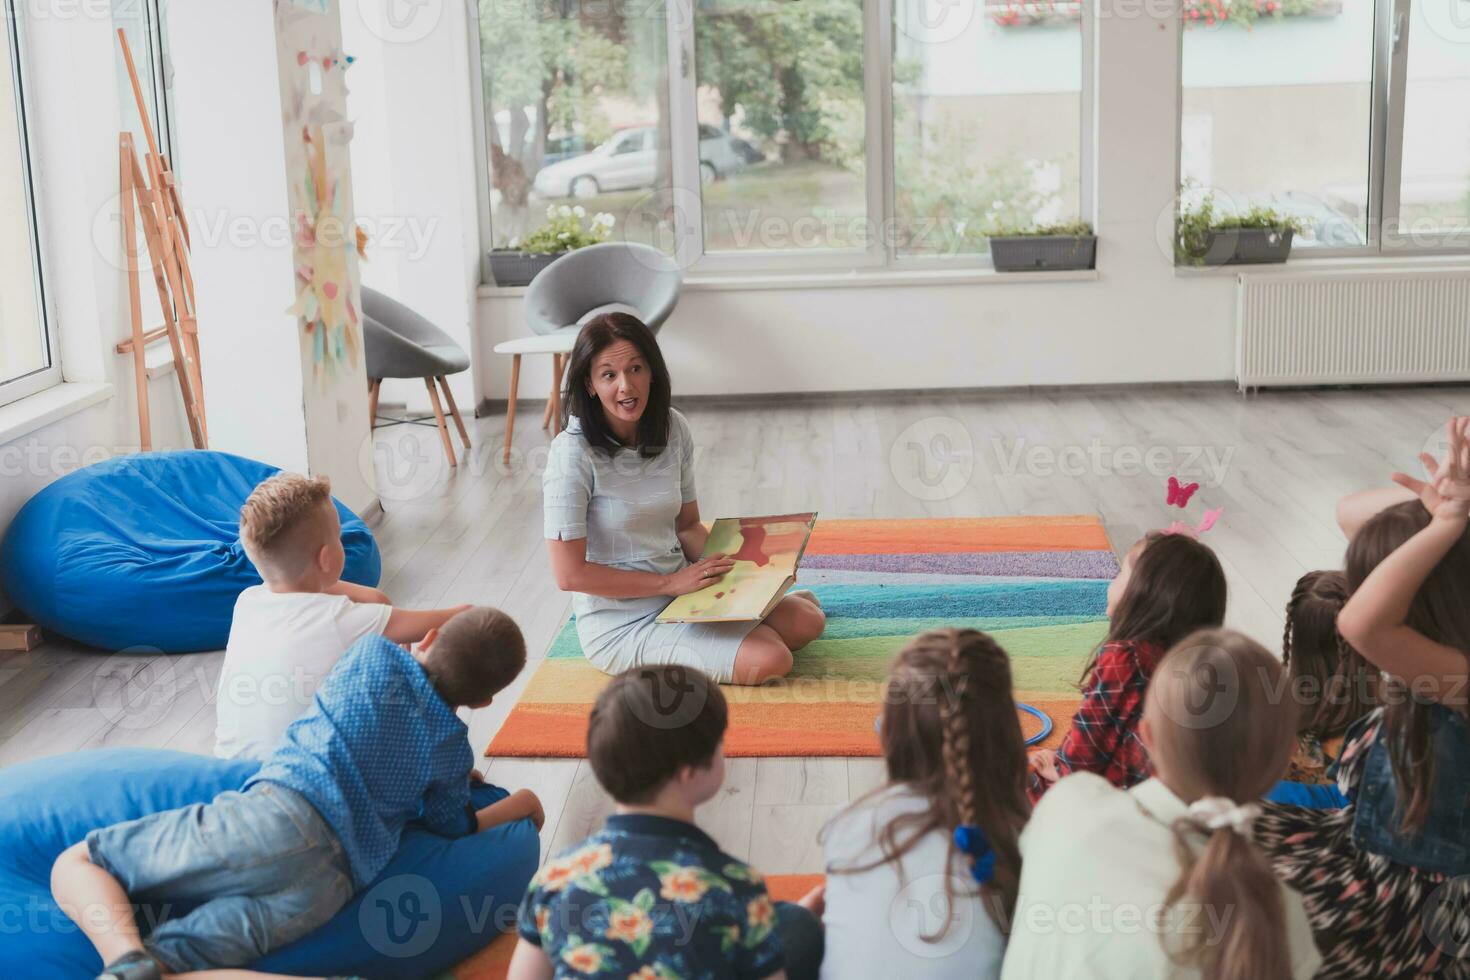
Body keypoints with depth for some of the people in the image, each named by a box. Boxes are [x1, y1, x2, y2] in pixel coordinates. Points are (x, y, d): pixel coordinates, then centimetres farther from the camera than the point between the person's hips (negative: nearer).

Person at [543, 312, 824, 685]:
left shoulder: (672, 428, 0)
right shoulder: (573, 453, -20)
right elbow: (569, 573, -20)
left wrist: (723, 566, -10)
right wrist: (671, 583, -19)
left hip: (681, 589, 6)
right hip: (622, 624, -6)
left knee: (807, 622, -6)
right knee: (769, 660, -20)